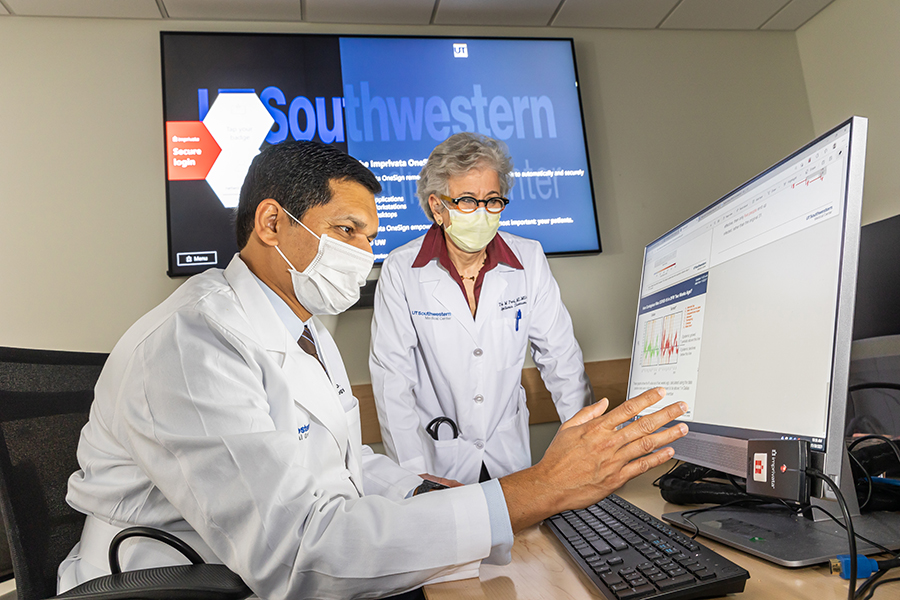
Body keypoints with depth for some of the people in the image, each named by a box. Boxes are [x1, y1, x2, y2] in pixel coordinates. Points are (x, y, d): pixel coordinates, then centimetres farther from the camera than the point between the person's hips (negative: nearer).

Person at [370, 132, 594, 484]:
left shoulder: (529, 260, -3)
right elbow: (392, 377, -10)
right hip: (437, 456, -2)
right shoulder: (400, 270, -10)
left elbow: (560, 358, 3)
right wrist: (416, 473, -15)